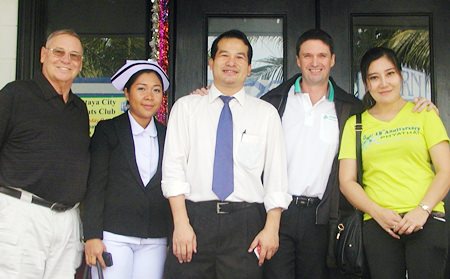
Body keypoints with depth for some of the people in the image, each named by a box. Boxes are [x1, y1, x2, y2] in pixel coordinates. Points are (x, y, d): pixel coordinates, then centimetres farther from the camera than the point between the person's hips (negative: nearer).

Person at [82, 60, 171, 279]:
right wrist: (92, 236, -8)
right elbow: (95, 185, -1)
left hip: (156, 241, 3)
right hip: (114, 236, -3)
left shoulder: (167, 135, 12)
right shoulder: (107, 130, 4)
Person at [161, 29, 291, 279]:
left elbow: (276, 174, 5)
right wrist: (181, 223, -9)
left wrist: (271, 228, -5)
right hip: (195, 217, 0)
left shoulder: (266, 113, 10)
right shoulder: (185, 107, 9)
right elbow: (173, 166, 1)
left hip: (245, 222, 0)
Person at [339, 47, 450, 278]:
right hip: (377, 224, 1)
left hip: (427, 220, -1)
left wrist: (423, 209, -11)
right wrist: (377, 212, -9)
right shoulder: (355, 124, 11)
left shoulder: (423, 113, 9)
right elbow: (347, 181, 6)